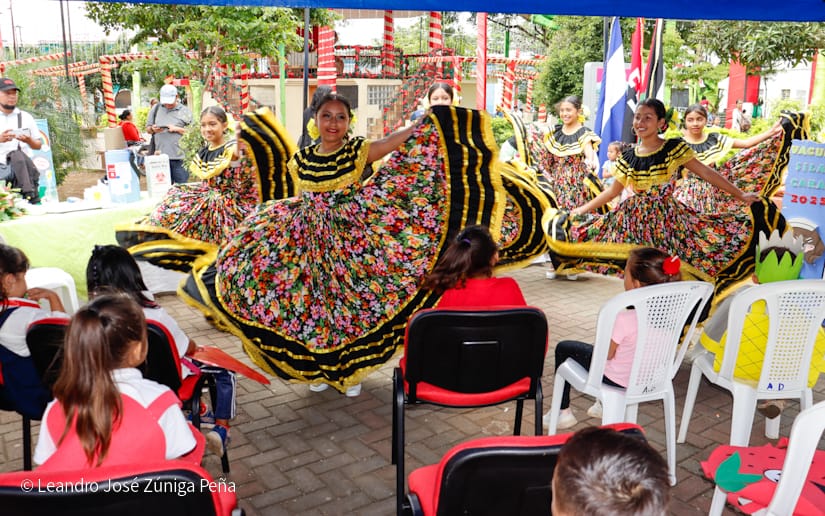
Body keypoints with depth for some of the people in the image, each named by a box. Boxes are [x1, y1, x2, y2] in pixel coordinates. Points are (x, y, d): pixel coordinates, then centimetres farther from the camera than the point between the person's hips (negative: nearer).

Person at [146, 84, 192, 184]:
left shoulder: (184, 111, 5)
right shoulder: (156, 109, 14)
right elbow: (148, 129, 19)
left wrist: (177, 129, -11)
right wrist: (153, 129, -3)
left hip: (179, 157, -2)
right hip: (160, 156, 3)